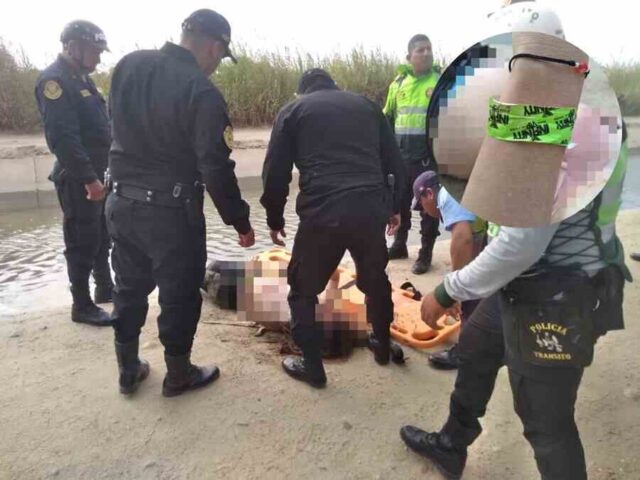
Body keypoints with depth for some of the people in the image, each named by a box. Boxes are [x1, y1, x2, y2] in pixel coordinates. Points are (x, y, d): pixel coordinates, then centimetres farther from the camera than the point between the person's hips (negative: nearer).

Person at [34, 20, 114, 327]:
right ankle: (82, 306, 12)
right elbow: (63, 138, -25)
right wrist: (88, 178, -26)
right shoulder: (55, 81, -16)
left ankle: (105, 288, 35)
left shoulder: (81, 77, 14)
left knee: (103, 236, 19)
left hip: (98, 174, 9)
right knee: (83, 243, -1)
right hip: (78, 179, -9)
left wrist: (102, 173, 16)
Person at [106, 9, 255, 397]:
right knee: (179, 294, 10)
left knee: (129, 289, 19)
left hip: (121, 201, 7)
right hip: (170, 210, -7)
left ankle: (129, 371, 35)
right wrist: (241, 221, -10)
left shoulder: (129, 65, 2)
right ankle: (179, 375, 27)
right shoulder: (201, 92, -19)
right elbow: (216, 169, -20)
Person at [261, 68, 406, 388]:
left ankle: (312, 366, 22)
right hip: (371, 209, 4)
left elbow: (276, 173, 7)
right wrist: (394, 207, 29)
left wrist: (275, 219, 19)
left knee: (303, 289, 17)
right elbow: (395, 162, 19)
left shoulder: (292, 111, 14)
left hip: (322, 213, -3)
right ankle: (382, 346, 43)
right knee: (375, 278, 27)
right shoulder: (367, 106, 22)